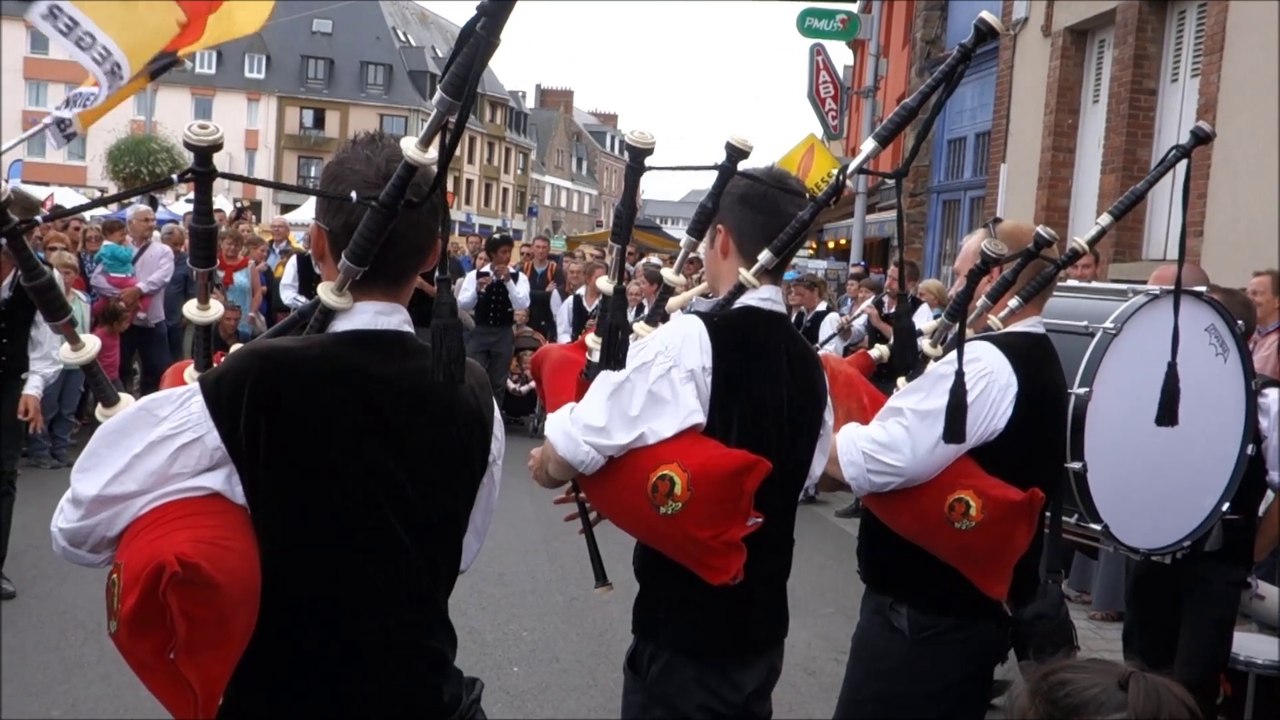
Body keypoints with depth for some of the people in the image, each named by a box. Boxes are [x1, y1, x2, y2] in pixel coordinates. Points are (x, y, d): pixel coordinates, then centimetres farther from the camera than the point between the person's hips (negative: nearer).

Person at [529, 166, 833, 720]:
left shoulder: (689, 342, -21)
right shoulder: (810, 366, 2)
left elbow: (574, 450, -24)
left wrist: (548, 465, 1)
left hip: (684, 625, -7)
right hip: (762, 620, 7)